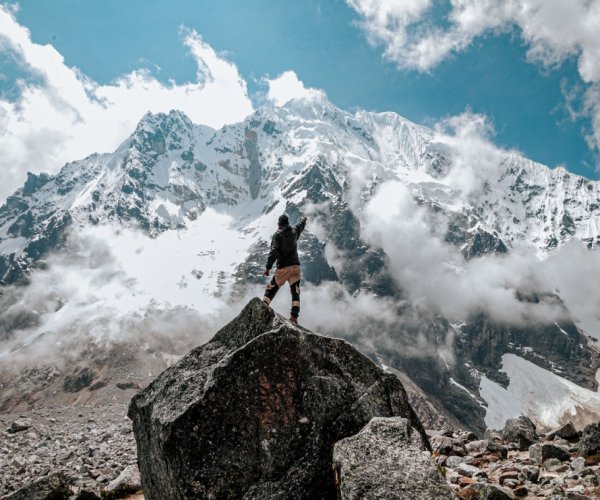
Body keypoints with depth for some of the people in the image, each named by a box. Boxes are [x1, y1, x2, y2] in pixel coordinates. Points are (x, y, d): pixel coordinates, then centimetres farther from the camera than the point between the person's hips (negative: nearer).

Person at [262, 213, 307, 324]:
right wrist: (304, 220, 56)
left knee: (271, 289, 7)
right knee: (295, 291, 2)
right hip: (295, 266, 4)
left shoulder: (278, 235, -7)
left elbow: (274, 252, -17)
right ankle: (294, 316, -6)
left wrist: (268, 267, -17)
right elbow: (301, 226, 33)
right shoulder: (294, 231, 8)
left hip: (283, 268, -4)